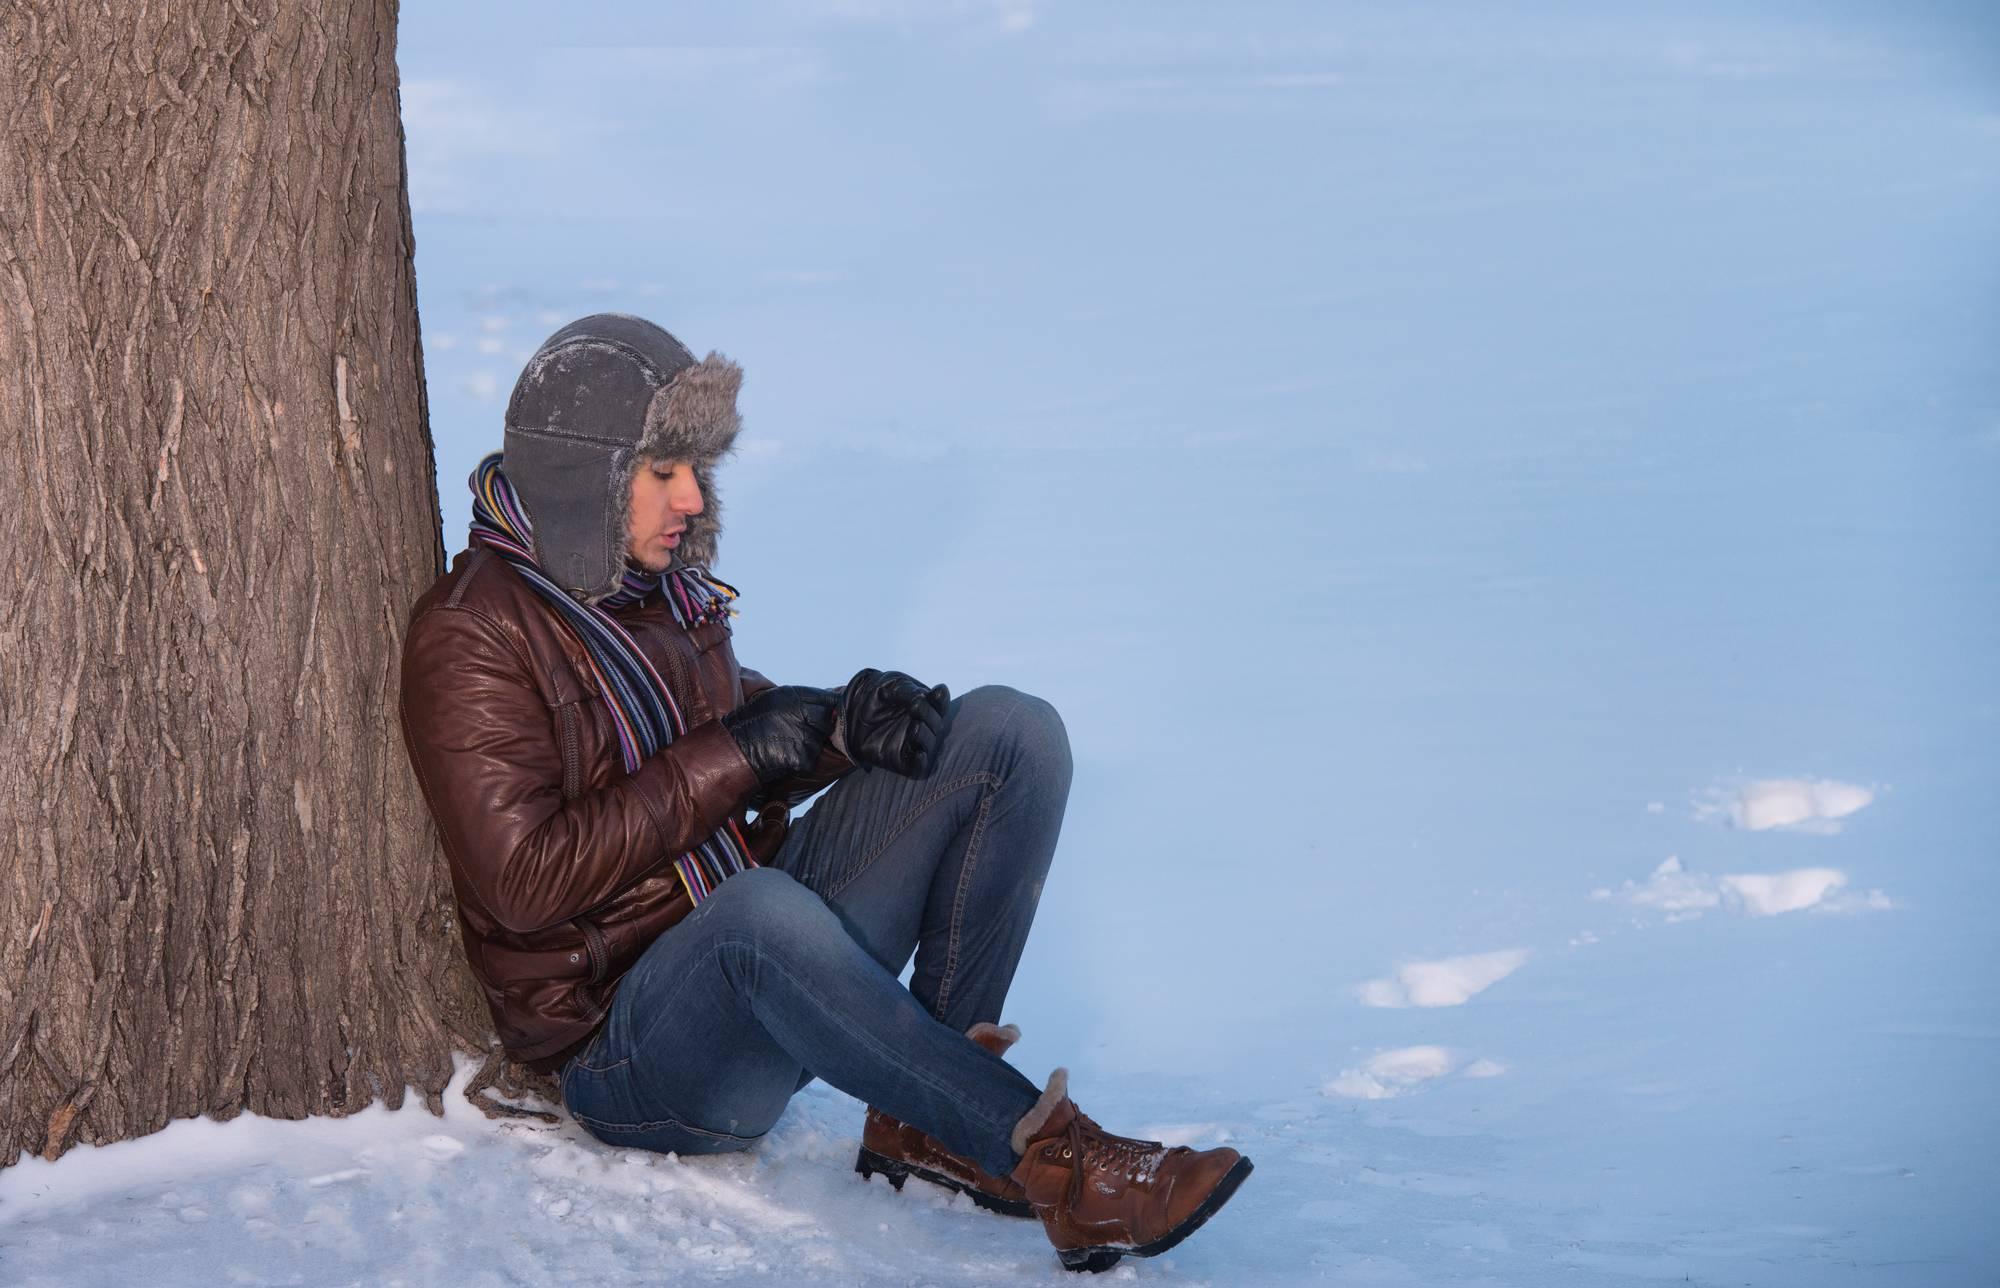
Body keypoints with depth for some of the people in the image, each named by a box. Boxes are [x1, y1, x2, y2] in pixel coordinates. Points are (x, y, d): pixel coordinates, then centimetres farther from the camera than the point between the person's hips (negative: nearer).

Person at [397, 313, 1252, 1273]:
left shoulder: (656, 583, 12)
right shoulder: (470, 636, -12)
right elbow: (526, 881, -20)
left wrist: (846, 722, -3)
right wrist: (728, 760, -19)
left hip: (765, 972, 8)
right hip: (624, 1043, -8)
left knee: (1007, 730, -4)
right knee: (761, 908, -44)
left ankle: (925, 1121, -13)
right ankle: (1056, 1164, -38)